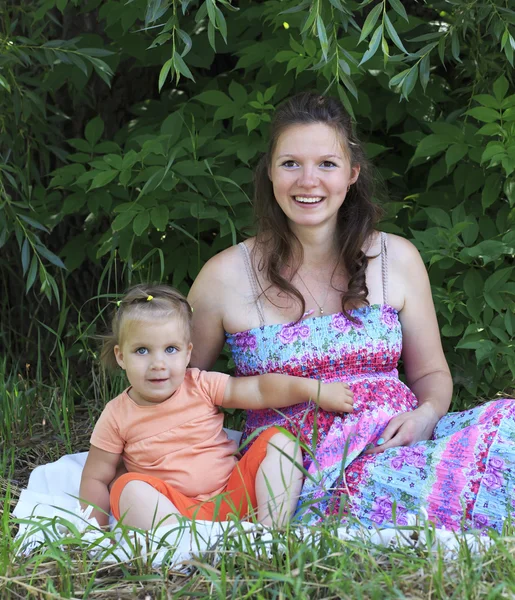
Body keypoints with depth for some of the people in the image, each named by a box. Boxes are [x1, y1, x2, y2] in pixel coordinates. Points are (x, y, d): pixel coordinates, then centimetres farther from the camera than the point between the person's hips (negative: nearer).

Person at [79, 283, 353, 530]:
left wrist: (314, 389, -13)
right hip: (172, 511, -2)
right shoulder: (117, 416, 0)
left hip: (233, 498, 3)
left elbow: (259, 390, -2)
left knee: (278, 439, -11)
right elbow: (95, 479, 4)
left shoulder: (201, 386, 3)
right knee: (129, 488, -30)